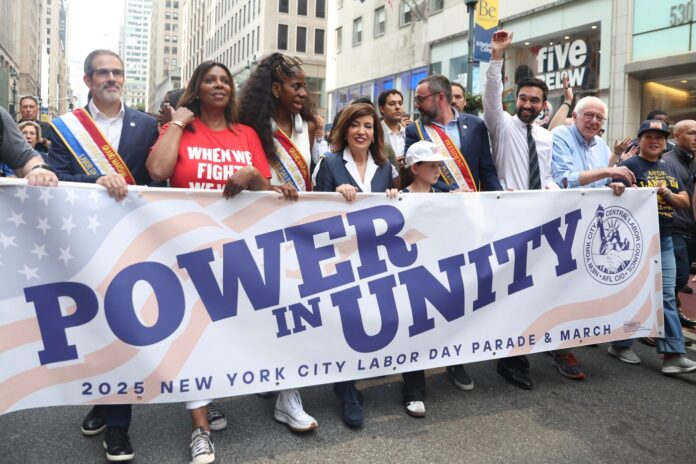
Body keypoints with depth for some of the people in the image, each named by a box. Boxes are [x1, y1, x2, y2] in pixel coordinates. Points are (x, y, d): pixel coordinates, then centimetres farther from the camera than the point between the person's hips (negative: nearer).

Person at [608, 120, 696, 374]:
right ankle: (620, 344, 17)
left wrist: (668, 194, -5)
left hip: (664, 240, 6)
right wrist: (649, 193, -28)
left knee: (666, 295, 3)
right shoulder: (630, 165, -5)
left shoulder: (669, 169, 15)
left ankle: (672, 353, 5)